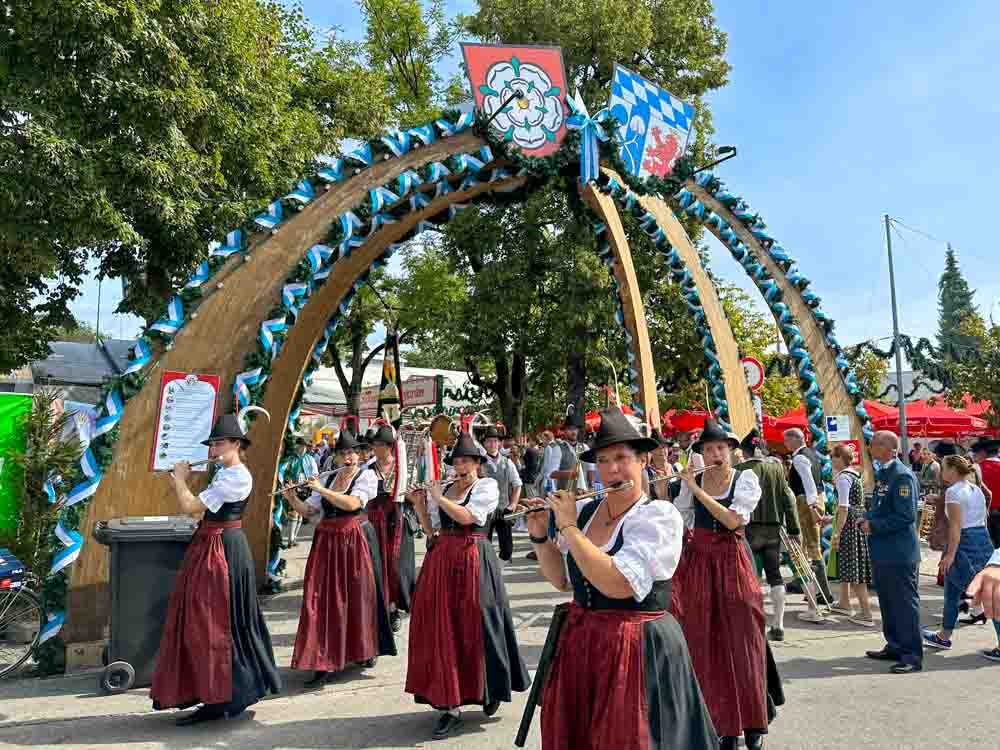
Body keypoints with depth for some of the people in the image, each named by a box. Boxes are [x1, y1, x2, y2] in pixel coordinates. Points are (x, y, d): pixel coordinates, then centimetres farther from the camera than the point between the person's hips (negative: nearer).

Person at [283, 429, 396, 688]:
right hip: (327, 542, 4)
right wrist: (291, 497, -6)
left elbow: (352, 504, -19)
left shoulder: (366, 475, -3)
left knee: (358, 597, 6)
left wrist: (321, 490, -17)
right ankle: (324, 663, 4)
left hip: (354, 540, -4)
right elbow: (307, 510, 11)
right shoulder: (329, 478, 12)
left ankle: (366, 651, 28)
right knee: (324, 599, -1)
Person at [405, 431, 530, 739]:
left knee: (475, 626, 2)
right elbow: (431, 531, 12)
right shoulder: (442, 489, 11)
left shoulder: (487, 486, -3)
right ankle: (449, 704, 9)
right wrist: (418, 505, 1)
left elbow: (466, 516, -17)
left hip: (473, 560, -5)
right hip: (441, 560, 5)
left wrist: (438, 497, -9)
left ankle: (490, 690, 28)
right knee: (442, 628, 2)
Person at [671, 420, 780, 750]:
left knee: (741, 642, 4)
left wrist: (696, 489, -19)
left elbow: (733, 519, -20)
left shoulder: (746, 478, -5)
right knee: (706, 645, 5)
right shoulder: (692, 481, 3)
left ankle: (753, 724, 22)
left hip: (732, 564, -2)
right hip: (698, 563, 3)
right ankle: (725, 723, 19)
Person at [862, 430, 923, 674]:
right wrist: (868, 520, 4)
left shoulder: (902, 475, -17)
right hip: (882, 552, 10)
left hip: (900, 555, -10)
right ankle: (895, 647, 30)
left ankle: (912, 656, 8)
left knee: (905, 605, -1)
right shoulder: (881, 473, 11)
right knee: (887, 603, 18)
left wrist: (874, 526, -17)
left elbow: (906, 516, -22)